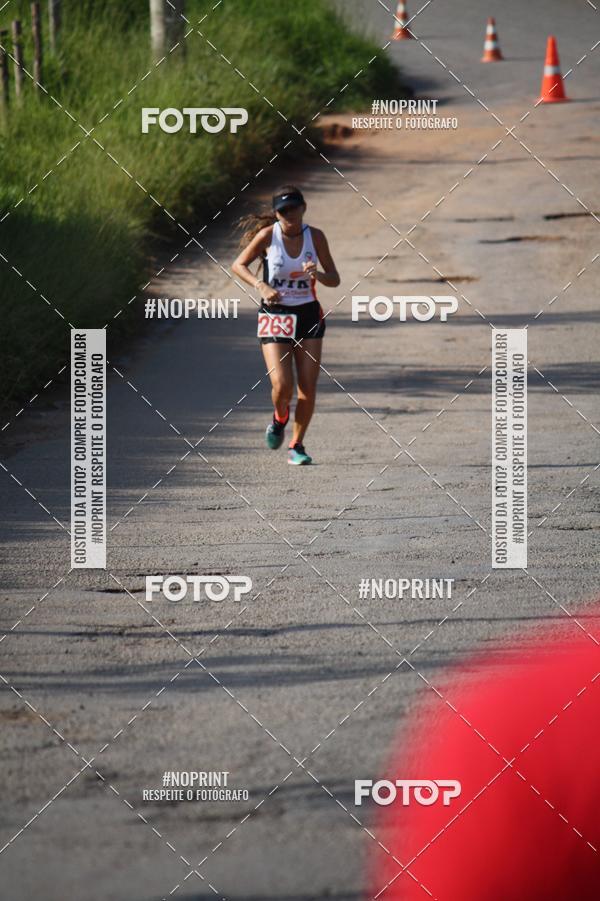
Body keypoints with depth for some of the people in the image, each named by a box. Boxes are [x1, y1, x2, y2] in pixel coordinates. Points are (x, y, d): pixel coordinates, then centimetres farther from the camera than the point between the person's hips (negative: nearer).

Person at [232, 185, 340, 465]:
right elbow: (239, 265, 2)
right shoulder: (267, 236, -9)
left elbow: (334, 280, 3)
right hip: (274, 316, -2)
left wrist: (318, 274, -20)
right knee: (282, 385, -14)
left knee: (308, 387, -2)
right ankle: (279, 419, 21)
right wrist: (261, 286, -15)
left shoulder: (315, 236, -3)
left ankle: (297, 445, 15)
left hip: (308, 315, 2)